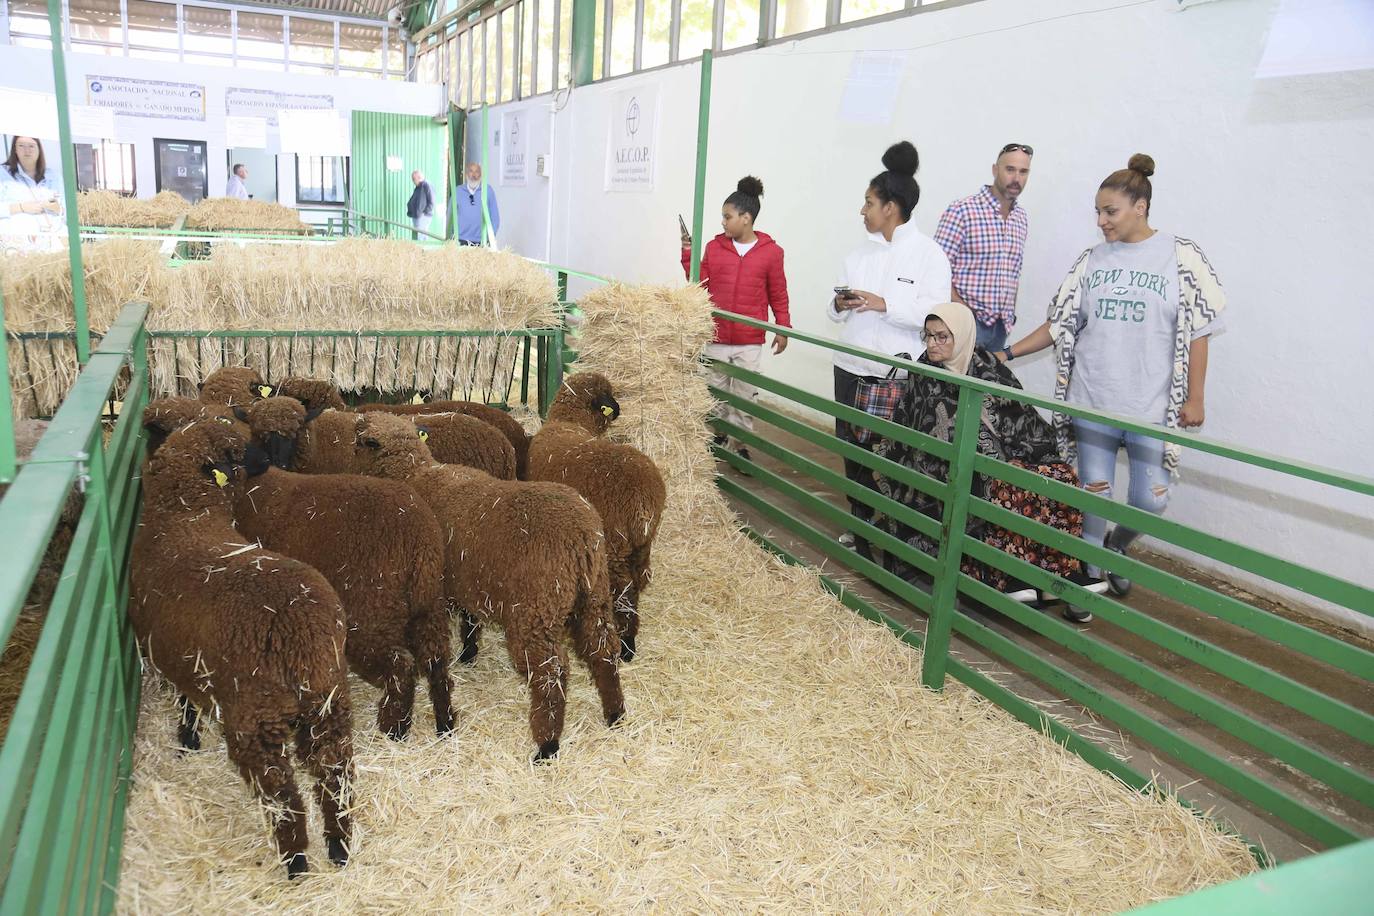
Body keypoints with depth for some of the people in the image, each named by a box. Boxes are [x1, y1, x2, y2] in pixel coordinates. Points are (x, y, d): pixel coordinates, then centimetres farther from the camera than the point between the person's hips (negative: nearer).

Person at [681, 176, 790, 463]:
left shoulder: (771, 251, -3)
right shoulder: (714, 247, 3)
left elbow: (778, 294, 2)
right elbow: (700, 285, 6)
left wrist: (782, 327, 2)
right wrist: (689, 256, -3)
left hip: (749, 341, -2)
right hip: (715, 337, 2)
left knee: (745, 395, 3)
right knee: (715, 391, 12)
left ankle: (741, 444, 15)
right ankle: (716, 435, 30)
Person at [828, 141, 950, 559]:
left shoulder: (928, 254, -4)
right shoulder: (859, 254, 13)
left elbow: (935, 312, -14)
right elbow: (835, 312, 15)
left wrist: (884, 304, -22)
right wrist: (840, 305, -8)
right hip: (852, 367, 6)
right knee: (851, 445, 10)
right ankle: (859, 523, 25)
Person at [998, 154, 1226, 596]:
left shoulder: (1180, 257, -1)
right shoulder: (1092, 260, 7)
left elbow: (1196, 333, -1)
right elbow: (1060, 326, 9)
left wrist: (1194, 398, -4)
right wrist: (1006, 353, 1)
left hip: (1153, 405, -2)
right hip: (1092, 401, 2)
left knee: (1150, 500, 0)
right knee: (1094, 495, 4)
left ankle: (1116, 546, 31)